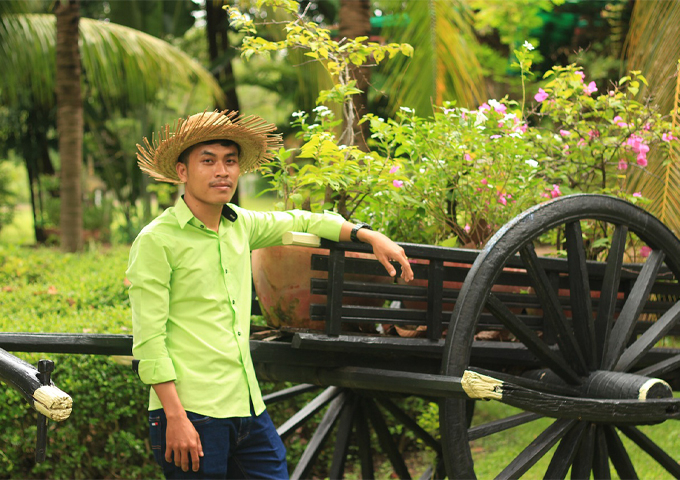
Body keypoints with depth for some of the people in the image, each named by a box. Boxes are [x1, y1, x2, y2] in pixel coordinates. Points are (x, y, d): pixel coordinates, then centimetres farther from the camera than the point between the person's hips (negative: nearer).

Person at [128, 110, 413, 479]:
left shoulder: (241, 225, 11)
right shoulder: (156, 241, -8)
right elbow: (149, 341, -12)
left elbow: (299, 222, 31)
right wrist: (175, 418, -18)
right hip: (191, 409, -6)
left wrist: (367, 235, 20)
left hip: (249, 407, 7)